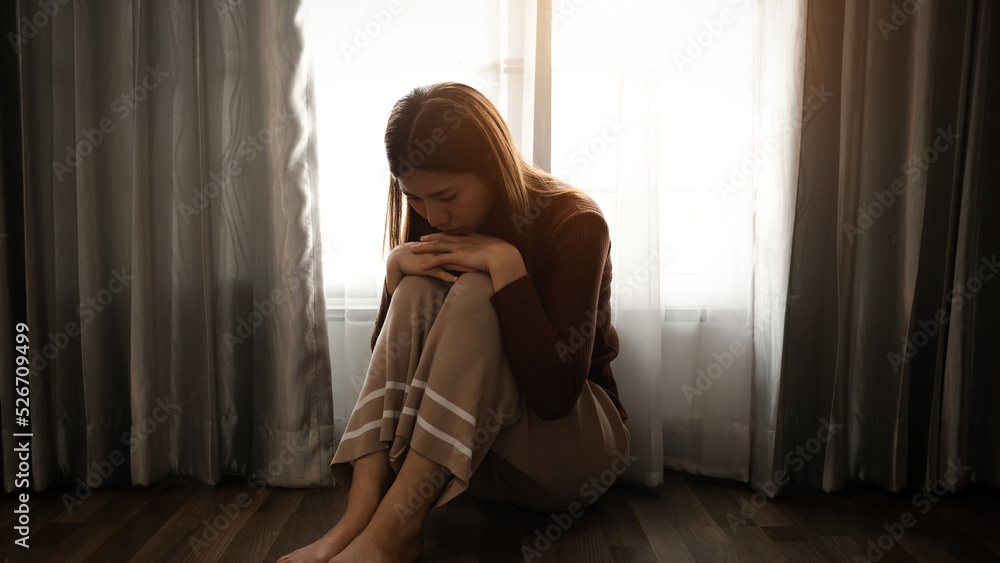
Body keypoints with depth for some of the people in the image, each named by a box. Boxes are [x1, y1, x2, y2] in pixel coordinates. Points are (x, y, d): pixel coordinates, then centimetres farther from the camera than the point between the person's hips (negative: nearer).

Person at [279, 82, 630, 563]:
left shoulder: (574, 222, -16)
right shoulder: (434, 224, 0)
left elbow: (556, 393, -25)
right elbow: (389, 357, 1)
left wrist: (505, 262, -28)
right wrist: (396, 269, -16)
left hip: (569, 447, -4)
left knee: (473, 293, -28)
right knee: (419, 291, -21)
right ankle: (359, 516, -31)